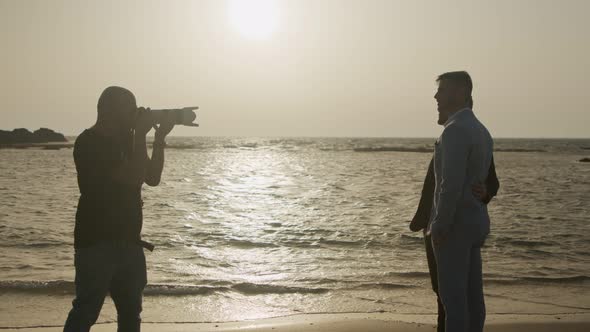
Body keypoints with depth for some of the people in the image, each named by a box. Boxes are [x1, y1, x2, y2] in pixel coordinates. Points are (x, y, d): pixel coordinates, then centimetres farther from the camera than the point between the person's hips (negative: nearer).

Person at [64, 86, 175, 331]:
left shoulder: (123, 141, 13)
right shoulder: (90, 143, -14)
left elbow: (152, 178, 14)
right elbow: (134, 177, -23)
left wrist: (160, 138, 6)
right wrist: (141, 135, -14)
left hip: (128, 241, 9)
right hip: (96, 242, -8)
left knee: (131, 312, 12)